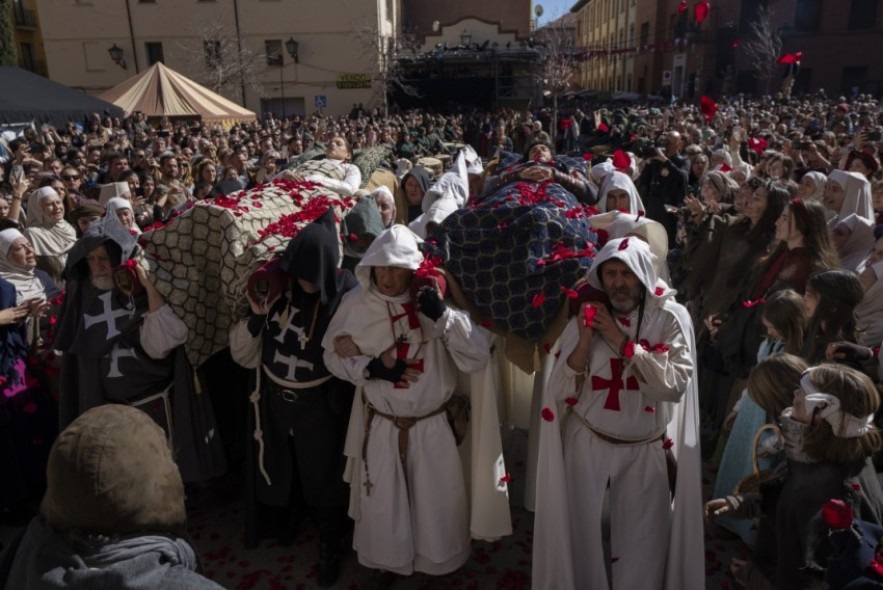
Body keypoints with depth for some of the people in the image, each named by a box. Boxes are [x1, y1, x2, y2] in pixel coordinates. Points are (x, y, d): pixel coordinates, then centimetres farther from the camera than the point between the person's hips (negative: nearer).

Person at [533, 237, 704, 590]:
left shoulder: (670, 317, -6)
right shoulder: (587, 316, -4)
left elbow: (675, 384, -19)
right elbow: (562, 392, -8)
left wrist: (621, 341, -22)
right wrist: (585, 340, -21)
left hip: (645, 451, 0)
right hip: (587, 445, 1)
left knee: (644, 545, 10)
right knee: (580, 535, 11)